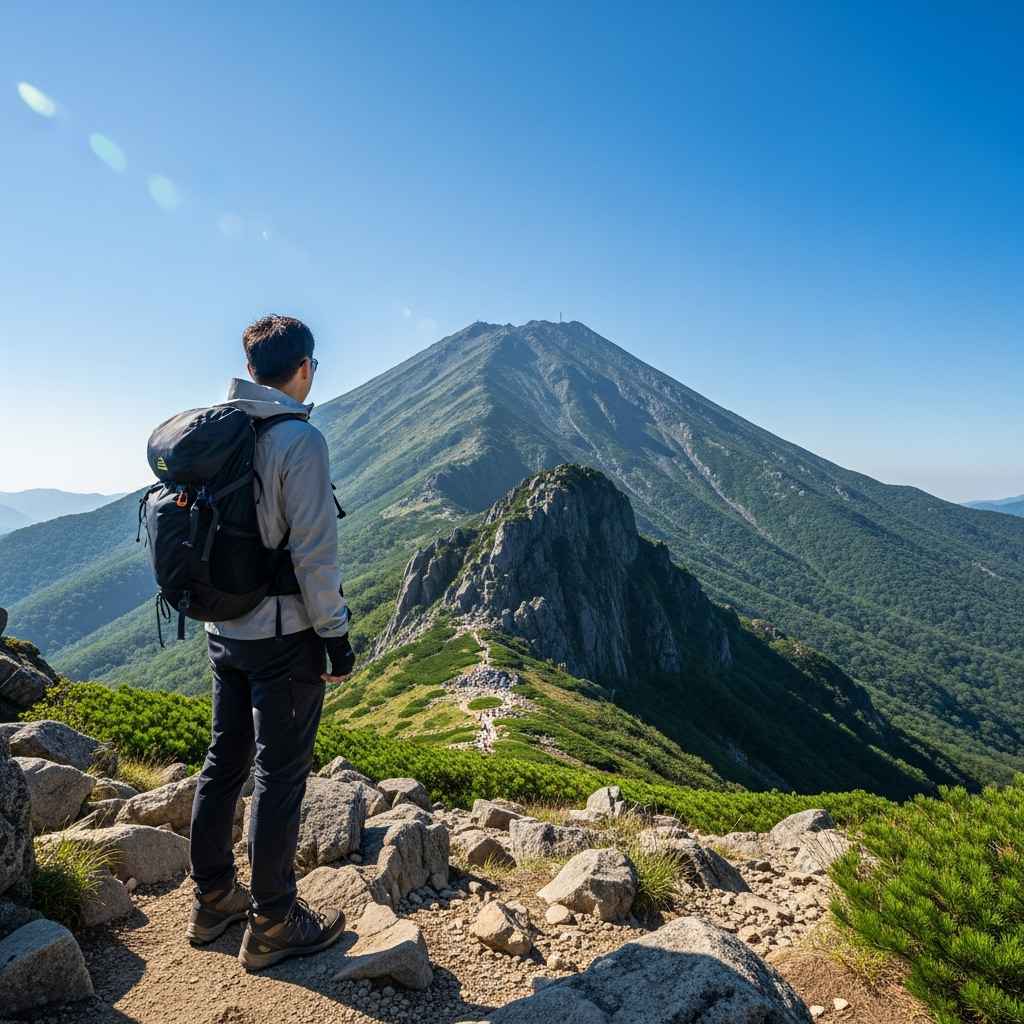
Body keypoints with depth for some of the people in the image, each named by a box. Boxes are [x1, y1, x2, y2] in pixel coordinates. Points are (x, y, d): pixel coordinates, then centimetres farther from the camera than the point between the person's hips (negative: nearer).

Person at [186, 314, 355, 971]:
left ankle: (214, 900, 35)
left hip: (223, 632, 8)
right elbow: (314, 550, -20)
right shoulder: (300, 438, -17)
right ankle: (273, 926, 19)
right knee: (280, 775, 4)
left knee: (224, 762, 19)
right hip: (284, 636, -7)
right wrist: (336, 635, -11)